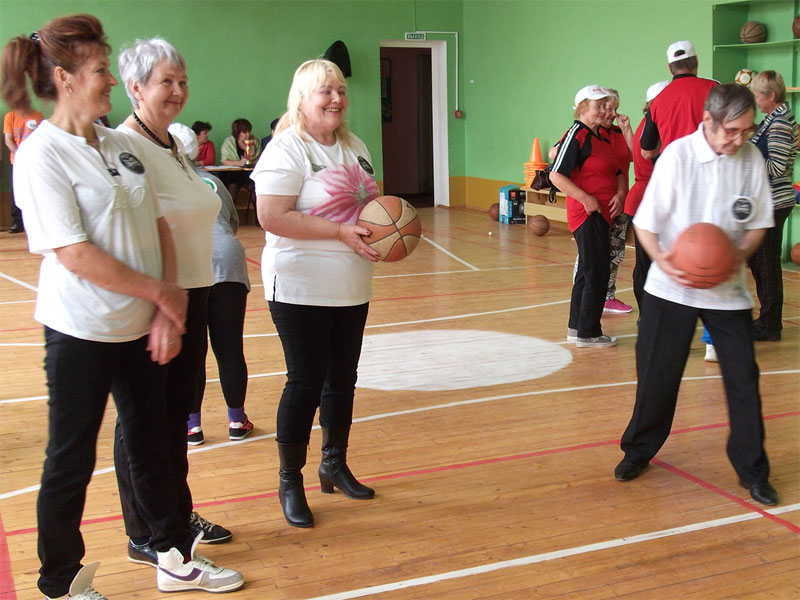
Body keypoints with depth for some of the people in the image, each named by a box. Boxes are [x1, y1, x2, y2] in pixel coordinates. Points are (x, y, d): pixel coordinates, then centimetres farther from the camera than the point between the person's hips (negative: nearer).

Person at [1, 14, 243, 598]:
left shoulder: (123, 145, 6)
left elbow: (158, 227, 6)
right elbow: (74, 253, -20)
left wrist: (168, 313, -4)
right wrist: (159, 292, -13)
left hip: (142, 327, 7)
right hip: (82, 331, -7)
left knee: (154, 444, 17)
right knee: (71, 462, 7)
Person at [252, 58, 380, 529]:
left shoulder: (354, 146, 13)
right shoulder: (286, 149, -12)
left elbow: (369, 203, 23)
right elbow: (273, 218, -21)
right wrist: (341, 232, -24)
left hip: (352, 288, 7)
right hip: (301, 290, -7)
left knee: (342, 377, 14)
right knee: (305, 382, -2)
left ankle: (336, 465, 31)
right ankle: (291, 483, 13)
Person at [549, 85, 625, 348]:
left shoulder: (601, 137, 15)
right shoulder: (577, 135, -12)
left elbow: (618, 172, 19)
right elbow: (556, 175, -19)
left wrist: (620, 194, -2)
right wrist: (586, 199, -20)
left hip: (602, 214, 9)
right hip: (586, 214, -9)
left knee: (587, 271, 15)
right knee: (596, 272, -6)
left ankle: (576, 327, 26)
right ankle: (588, 333, 3)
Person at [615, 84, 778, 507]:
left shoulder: (752, 159, -3)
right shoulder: (678, 155, -12)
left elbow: (758, 223, 6)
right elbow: (645, 222, -8)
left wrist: (741, 253, -15)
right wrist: (660, 258, -26)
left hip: (728, 289, 2)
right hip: (673, 287, -2)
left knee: (743, 377, 2)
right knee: (656, 375, 7)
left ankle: (752, 470, 17)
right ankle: (639, 452, 29)